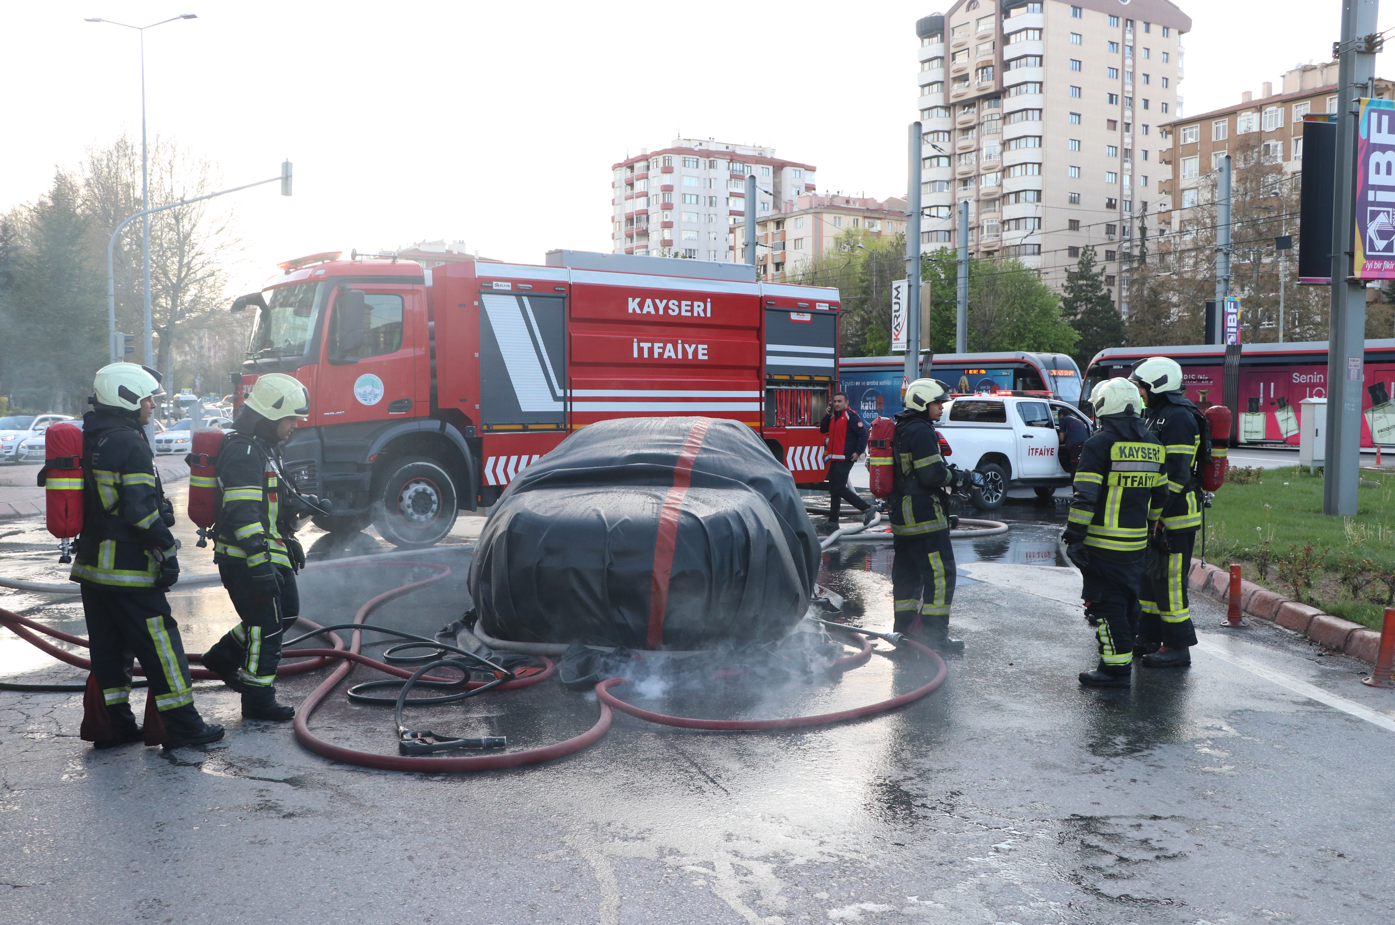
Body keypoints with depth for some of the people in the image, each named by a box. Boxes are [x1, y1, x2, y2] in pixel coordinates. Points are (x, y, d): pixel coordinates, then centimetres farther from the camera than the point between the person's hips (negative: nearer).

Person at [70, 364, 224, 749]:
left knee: (108, 646, 14)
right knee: (159, 643, -4)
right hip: (128, 569, -10)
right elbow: (141, 509, -21)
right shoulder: (130, 444, -16)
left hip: (92, 563, 10)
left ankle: (114, 724, 20)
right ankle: (181, 726, 1)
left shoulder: (90, 441, 14)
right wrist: (168, 551, -12)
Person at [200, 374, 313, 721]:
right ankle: (258, 701, 9)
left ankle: (223, 657, 29)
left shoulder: (264, 447, 15)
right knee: (267, 626, -2)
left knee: (286, 610, 18)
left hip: (271, 554, 10)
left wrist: (290, 543, 28)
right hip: (248, 558, -10)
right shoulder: (243, 451, -20)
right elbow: (243, 514, -27)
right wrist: (260, 564, -31)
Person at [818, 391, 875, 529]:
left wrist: (858, 452, -21)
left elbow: (863, 434, -17)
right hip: (834, 459, 9)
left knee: (839, 488, -13)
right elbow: (823, 429, 14)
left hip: (845, 459, -9)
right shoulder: (834, 417, 16)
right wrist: (828, 414, 2)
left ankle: (867, 508, -8)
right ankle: (833, 520, 17)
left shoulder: (851, 416, -11)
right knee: (833, 489, 11)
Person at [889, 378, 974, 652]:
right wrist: (957, 478, -4)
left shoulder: (902, 430, 15)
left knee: (907, 570, 17)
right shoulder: (921, 432, -17)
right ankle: (934, 633, -6)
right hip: (923, 514, -11)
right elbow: (932, 475, -22)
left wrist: (949, 472, 13)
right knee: (940, 572, -7)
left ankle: (905, 625, 26)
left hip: (902, 513, 11)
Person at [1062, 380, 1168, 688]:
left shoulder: (1099, 444, -12)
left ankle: (1116, 668, -1)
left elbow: (1085, 497, -16)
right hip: (1137, 541, 7)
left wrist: (1073, 536, -13)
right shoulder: (1152, 444, 11)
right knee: (1128, 597, 20)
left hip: (1103, 541, -7)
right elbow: (1159, 495, 18)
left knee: (1105, 602, -2)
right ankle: (1126, 650, 32)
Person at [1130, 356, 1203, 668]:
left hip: (1175, 515, -11)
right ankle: (1149, 638, 28)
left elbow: (1175, 473, -22)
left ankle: (1178, 647, 1)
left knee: (1169, 578, -7)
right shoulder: (1155, 415, 17)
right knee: (1149, 574, 17)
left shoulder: (1178, 418, -16)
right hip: (1155, 512, 11)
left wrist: (1158, 513, -24)